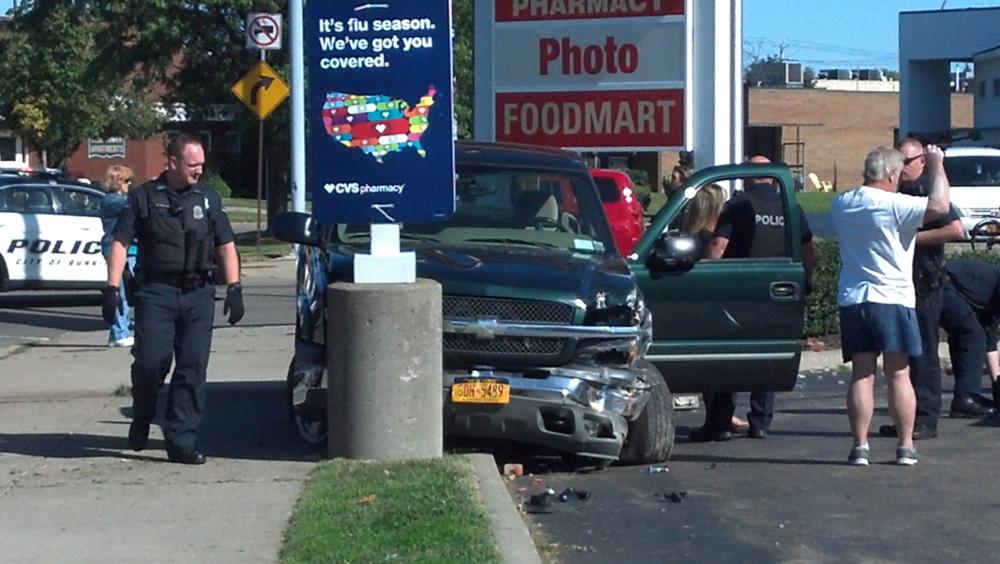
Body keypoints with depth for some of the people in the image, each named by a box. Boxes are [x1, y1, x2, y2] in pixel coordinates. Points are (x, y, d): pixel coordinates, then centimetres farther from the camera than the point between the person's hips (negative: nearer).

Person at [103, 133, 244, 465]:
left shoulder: (208, 199, 13)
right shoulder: (144, 198, 4)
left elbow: (225, 246, 15)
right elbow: (120, 243, 2)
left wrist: (234, 288, 4)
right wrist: (112, 288, -8)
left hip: (198, 295, 3)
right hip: (156, 292, -3)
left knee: (193, 368, -2)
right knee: (150, 361, -12)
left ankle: (181, 441, 3)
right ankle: (140, 424, 15)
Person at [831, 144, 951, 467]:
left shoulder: (840, 205, 7)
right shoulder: (894, 206, -14)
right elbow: (939, 207, -22)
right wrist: (937, 168, -7)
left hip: (851, 298, 5)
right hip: (892, 298, -5)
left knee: (861, 375, 4)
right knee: (899, 376, 2)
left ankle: (860, 447, 0)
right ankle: (905, 447, 3)